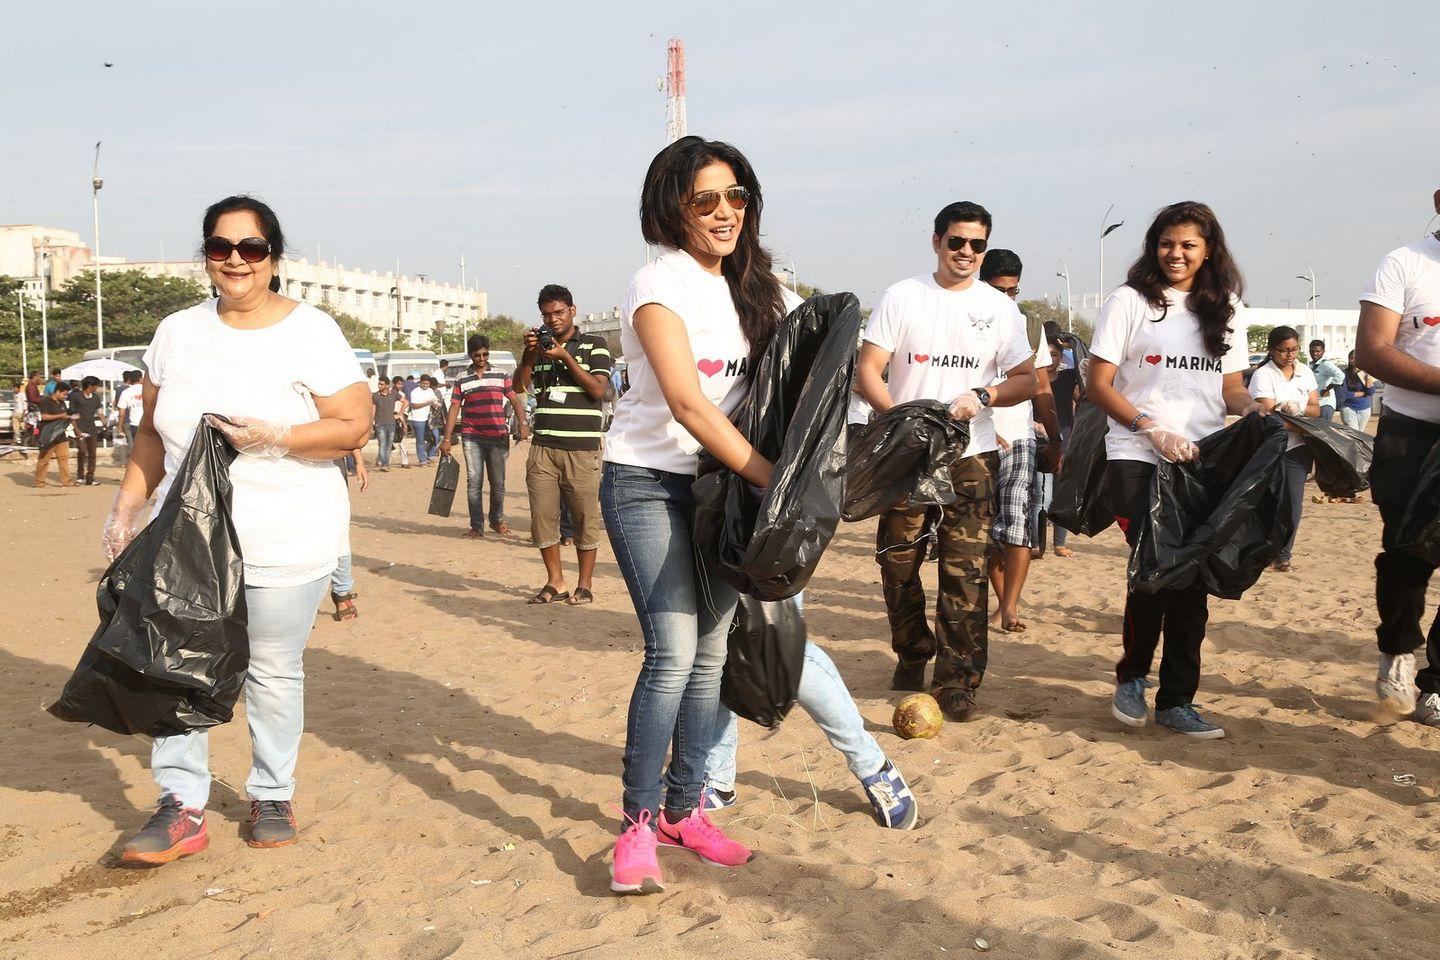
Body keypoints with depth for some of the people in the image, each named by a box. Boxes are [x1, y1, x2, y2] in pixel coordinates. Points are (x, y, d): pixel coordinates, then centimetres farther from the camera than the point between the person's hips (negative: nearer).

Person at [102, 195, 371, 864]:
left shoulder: (310, 332, -4)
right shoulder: (177, 333, 10)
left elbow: (354, 427, -9)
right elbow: (153, 432, 16)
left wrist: (272, 436, -20)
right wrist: (127, 507, 8)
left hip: (286, 542, -3)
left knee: (273, 671, 4)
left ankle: (272, 797, 22)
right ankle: (182, 808, 8)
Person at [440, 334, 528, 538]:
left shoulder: (501, 375, 8)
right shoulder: (462, 380, 7)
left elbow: (515, 400, 7)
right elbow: (454, 409, 6)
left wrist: (522, 424, -8)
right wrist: (447, 438, 1)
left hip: (498, 437, 0)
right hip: (472, 437, 0)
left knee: (498, 482, 5)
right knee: (473, 481, -3)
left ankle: (497, 520, 24)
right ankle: (476, 526, 4)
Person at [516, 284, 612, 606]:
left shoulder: (594, 345, 6)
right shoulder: (540, 345, 18)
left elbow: (598, 389, -5)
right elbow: (520, 387, 9)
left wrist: (565, 357, -11)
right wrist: (529, 354, -6)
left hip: (582, 449, -3)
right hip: (543, 446, 4)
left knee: (585, 517, -1)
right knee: (542, 516, 1)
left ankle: (585, 584, 10)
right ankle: (555, 582, 12)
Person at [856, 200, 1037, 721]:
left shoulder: (1000, 307, 8)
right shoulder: (902, 297, 3)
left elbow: (1026, 380, 8)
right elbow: (868, 371, -2)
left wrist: (982, 396, -12)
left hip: (971, 455, 0)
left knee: (965, 569, -5)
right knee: (898, 560, 4)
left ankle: (957, 681, 2)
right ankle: (912, 657, 26)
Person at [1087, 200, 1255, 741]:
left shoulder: (1224, 309, 14)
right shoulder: (1129, 302, 1)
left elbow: (1232, 388, 15)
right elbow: (1098, 384, -4)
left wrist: (1261, 413, -7)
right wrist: (1153, 430, -15)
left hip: (1203, 462, 4)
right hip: (1137, 458, -4)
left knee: (1193, 578, 2)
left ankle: (1176, 700, 14)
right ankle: (1131, 677, 13)